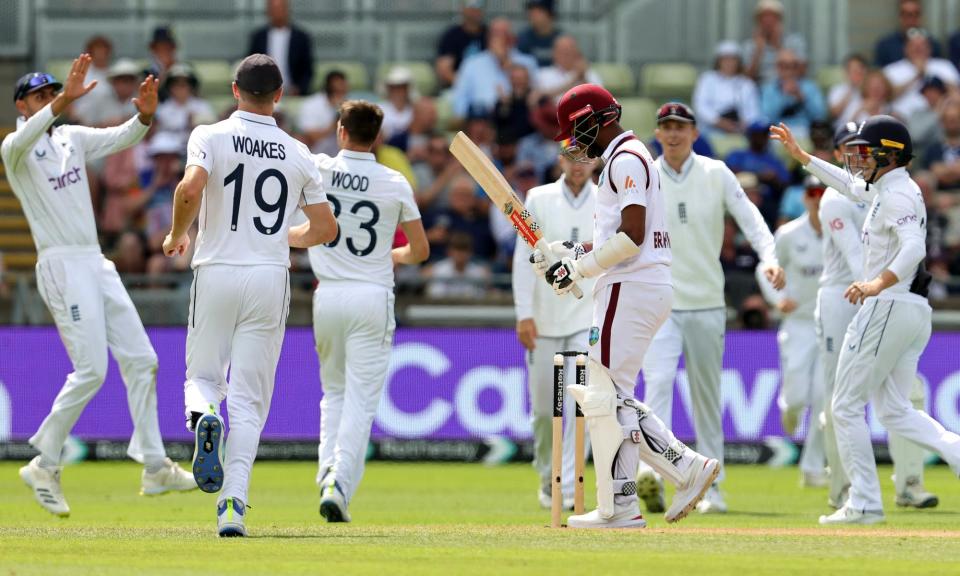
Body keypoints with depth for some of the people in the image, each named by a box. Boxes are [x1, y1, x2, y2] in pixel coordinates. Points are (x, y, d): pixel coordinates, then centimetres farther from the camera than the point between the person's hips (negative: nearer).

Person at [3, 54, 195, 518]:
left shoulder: (73, 139, 16)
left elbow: (122, 138, 4)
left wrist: (144, 116, -19)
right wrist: (63, 102, -44)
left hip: (97, 265, 8)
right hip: (61, 266, -8)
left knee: (141, 361, 4)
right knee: (91, 370, -14)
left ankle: (154, 467, 6)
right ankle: (45, 466, -3)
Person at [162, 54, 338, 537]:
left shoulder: (211, 136, -2)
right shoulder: (297, 154, 6)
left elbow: (190, 189, -20)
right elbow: (325, 229, 8)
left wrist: (176, 236, -1)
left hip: (216, 275, -1)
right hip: (271, 279, 1)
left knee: (203, 375, 16)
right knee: (249, 397, 4)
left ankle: (203, 417, -21)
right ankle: (234, 503, -8)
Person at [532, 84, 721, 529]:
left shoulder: (625, 159, -11)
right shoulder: (623, 159, 21)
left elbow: (631, 236, -21)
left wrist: (580, 268, -13)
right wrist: (572, 255, 13)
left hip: (630, 290, -11)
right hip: (648, 288, 11)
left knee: (607, 396, -8)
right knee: (605, 397, 12)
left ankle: (619, 508, -7)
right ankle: (687, 467, 9)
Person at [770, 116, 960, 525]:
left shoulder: (896, 196, -14)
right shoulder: (884, 189, 17)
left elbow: (914, 248, -30)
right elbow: (852, 186, 38)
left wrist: (878, 284, -44)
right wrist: (801, 156, 39)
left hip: (887, 307, -10)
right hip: (916, 309, 10)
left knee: (846, 405, -2)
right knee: (894, 410, 8)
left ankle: (864, 503, -3)